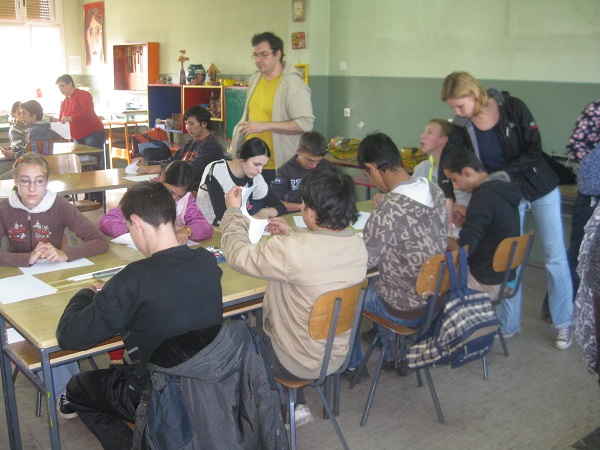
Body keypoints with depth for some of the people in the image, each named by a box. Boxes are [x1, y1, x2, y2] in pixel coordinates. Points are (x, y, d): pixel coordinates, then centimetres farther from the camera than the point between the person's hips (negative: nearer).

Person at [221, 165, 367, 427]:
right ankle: (297, 406, 28)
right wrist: (291, 235, 9)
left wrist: (233, 212, -3)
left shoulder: (292, 250, -32)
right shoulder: (357, 244, -11)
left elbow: (239, 255, -17)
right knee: (261, 318, 27)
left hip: (298, 364, -6)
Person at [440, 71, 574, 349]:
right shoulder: (462, 128, -10)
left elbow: (534, 152, -17)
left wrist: (504, 173, -26)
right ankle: (509, 325, 17)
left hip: (541, 189, -2)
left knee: (555, 257, 5)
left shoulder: (512, 108, -17)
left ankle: (563, 323, 19)